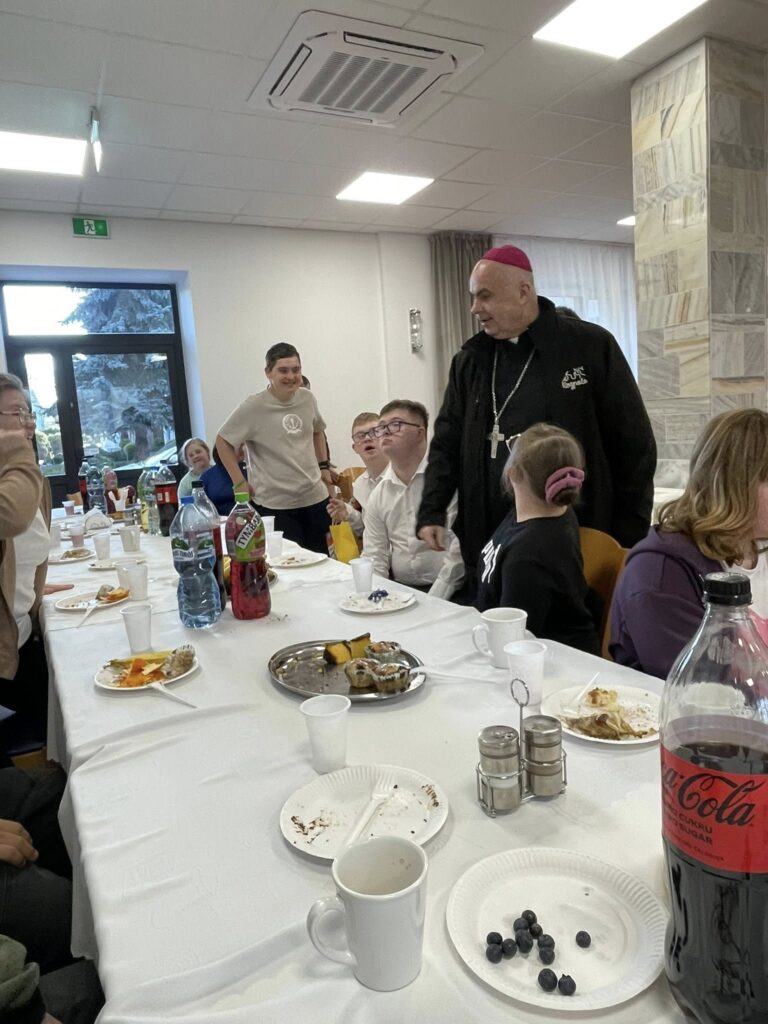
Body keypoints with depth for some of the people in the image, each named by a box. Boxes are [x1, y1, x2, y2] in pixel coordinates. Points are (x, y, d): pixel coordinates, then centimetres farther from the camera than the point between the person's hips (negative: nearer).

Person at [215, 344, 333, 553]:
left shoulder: (307, 398, 4)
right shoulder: (253, 407, -12)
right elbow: (223, 442, -3)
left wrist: (324, 466, 15)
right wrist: (239, 482, -6)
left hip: (316, 497, 5)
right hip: (276, 505, -5)